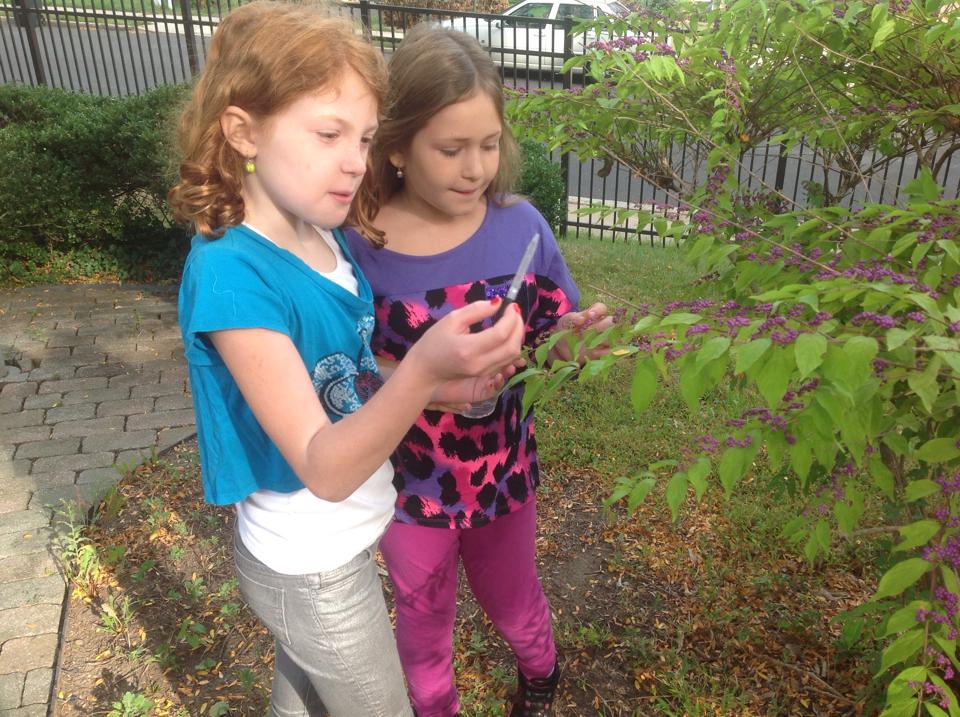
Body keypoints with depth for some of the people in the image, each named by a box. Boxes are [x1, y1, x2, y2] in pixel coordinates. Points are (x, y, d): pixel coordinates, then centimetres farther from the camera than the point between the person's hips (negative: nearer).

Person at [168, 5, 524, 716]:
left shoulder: (327, 238, -6)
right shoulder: (230, 272, -30)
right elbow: (323, 467, -34)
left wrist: (437, 386, -15)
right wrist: (422, 369, -50)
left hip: (336, 545, 7)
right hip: (313, 575, -7)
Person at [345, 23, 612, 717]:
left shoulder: (520, 225, -15)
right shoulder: (360, 247, -20)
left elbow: (548, 337, -4)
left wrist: (572, 334, -27)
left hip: (503, 466, 2)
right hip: (410, 480, -1)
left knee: (512, 596, 27)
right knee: (424, 617, 23)